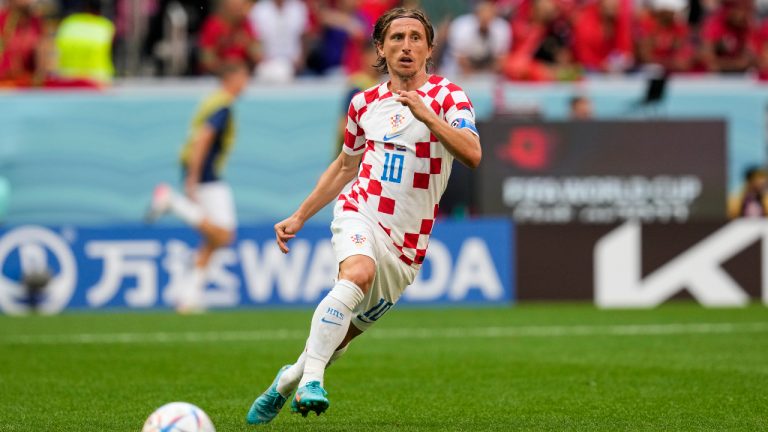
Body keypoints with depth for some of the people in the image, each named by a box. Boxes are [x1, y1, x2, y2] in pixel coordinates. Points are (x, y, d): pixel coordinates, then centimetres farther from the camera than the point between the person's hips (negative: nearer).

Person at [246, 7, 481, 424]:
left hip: (406, 244, 0)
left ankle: (289, 380, 35)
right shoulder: (365, 103, 9)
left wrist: (427, 115, -33)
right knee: (358, 272, -34)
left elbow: (472, 155, -21)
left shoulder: (448, 96, -3)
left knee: (343, 332, 6)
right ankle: (311, 379, -39)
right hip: (359, 215, 1)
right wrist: (299, 217, 21)